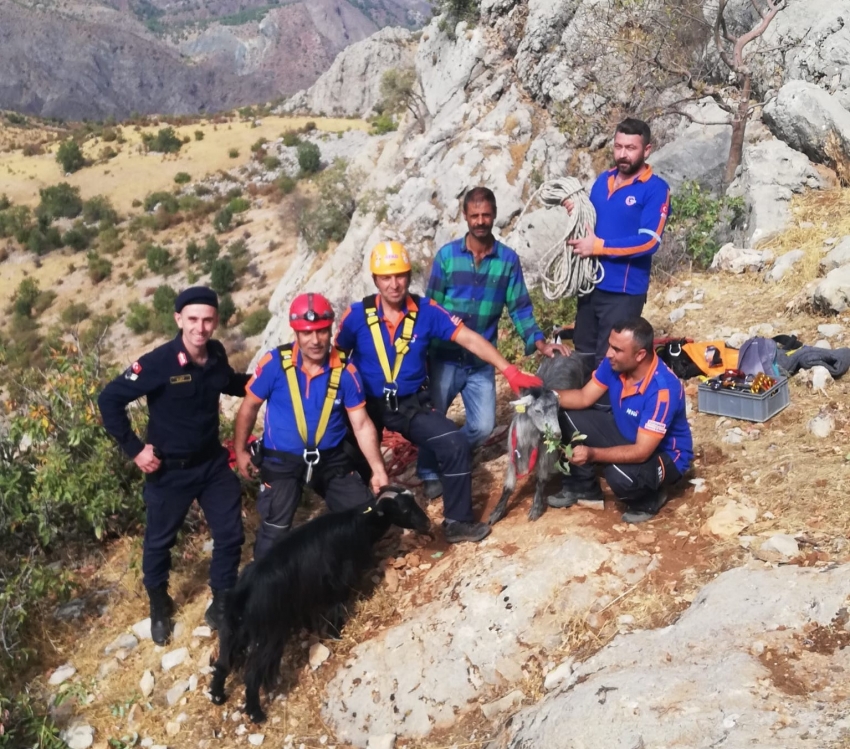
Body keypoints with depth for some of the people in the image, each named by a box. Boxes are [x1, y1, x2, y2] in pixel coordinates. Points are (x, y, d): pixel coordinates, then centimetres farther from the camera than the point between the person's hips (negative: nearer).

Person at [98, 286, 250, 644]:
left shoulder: (216, 353, -7)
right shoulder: (158, 363, -24)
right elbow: (109, 400, -17)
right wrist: (134, 449, -17)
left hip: (213, 462, 4)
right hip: (170, 470, -4)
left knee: (230, 535, 10)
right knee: (160, 541, 13)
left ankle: (223, 604, 31)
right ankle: (159, 606, 39)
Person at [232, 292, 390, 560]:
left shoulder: (345, 371, -10)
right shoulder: (275, 363, -16)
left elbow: (362, 424, -4)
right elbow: (250, 407, 0)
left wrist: (378, 470, -7)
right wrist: (240, 450, 5)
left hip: (332, 459, 3)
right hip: (282, 462, -2)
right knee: (274, 532, -7)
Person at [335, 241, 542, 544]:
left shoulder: (426, 311, -9)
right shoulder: (357, 315, -11)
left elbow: (469, 339, -14)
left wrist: (510, 371, -23)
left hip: (412, 404, 1)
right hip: (367, 404, 0)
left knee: (455, 445, -15)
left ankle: (458, 521, 1)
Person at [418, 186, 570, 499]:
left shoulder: (508, 259, -2)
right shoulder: (447, 254, -5)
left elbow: (519, 307, 0)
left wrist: (540, 343, -14)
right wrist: (424, 350, -6)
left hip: (482, 361, 2)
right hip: (445, 356, -1)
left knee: (483, 426, 1)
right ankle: (430, 474, 27)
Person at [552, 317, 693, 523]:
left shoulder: (662, 389, -36)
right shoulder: (615, 363, -15)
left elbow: (641, 452, -35)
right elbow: (584, 398, -4)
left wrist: (593, 454, -45)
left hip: (664, 455, -7)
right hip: (625, 434, 7)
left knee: (619, 475, -37)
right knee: (567, 418, -7)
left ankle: (648, 499, 0)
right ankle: (583, 488, 11)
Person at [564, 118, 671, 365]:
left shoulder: (655, 189, -11)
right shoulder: (603, 179, 9)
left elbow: (649, 241, -20)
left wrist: (598, 246, -20)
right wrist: (577, 213, -3)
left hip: (624, 291, -7)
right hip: (591, 283, 7)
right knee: (582, 353, 18)